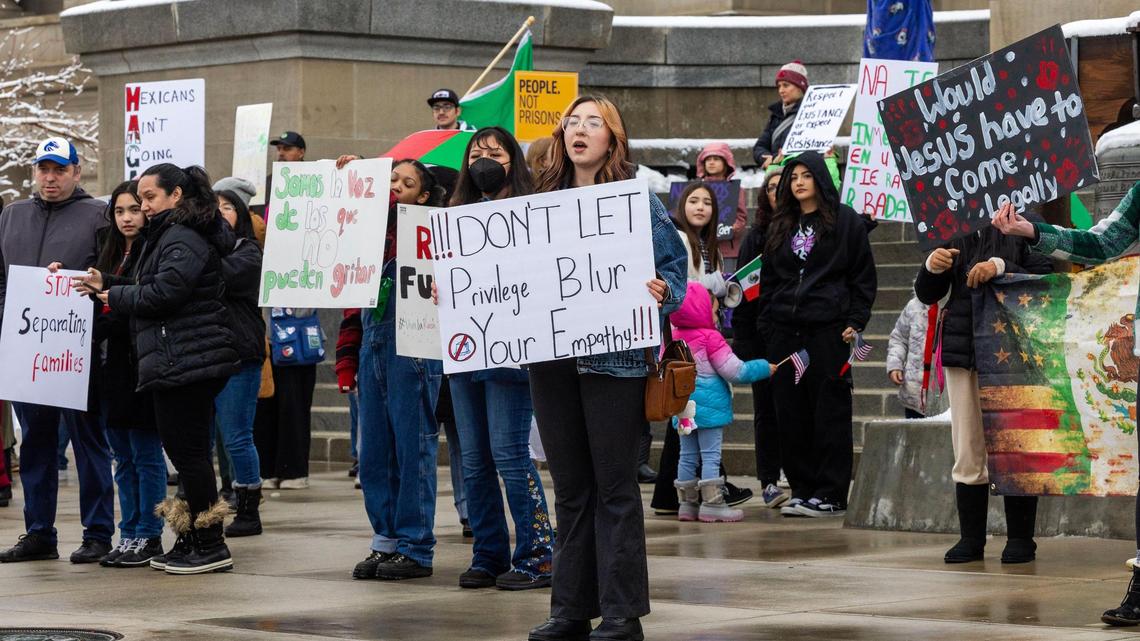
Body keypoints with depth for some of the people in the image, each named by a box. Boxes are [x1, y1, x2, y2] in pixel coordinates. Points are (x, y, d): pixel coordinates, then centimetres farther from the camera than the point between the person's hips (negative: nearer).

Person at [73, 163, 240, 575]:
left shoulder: (182, 239, -12)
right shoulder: (169, 235, 22)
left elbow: (164, 292, -21)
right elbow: (151, 290, 20)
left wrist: (115, 296, -7)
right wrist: (107, 284, 9)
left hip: (185, 364, -11)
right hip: (178, 364, 11)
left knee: (188, 451, -8)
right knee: (186, 451, 12)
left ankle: (211, 546, -5)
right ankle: (193, 542, 17)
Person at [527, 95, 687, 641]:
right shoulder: (544, 202, 11)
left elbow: (674, 263, -3)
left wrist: (662, 293, -23)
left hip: (615, 355, -5)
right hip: (552, 356, 5)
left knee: (615, 486, -1)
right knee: (570, 487, 10)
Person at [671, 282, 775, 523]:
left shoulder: (674, 338, 5)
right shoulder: (711, 338, -14)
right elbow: (735, 371, -13)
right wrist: (764, 368, -1)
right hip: (709, 407, -6)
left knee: (688, 456, 11)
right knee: (711, 455, -2)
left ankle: (687, 503, 13)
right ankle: (711, 503, -4)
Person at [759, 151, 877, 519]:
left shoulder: (846, 221, 3)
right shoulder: (781, 227, 18)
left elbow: (864, 277, 1)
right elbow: (768, 280, 21)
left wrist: (855, 322, -8)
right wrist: (767, 322, 10)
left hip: (828, 330, -5)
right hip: (785, 332, 5)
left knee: (830, 410, -5)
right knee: (790, 412, 4)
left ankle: (831, 495, -3)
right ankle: (802, 488, 10)